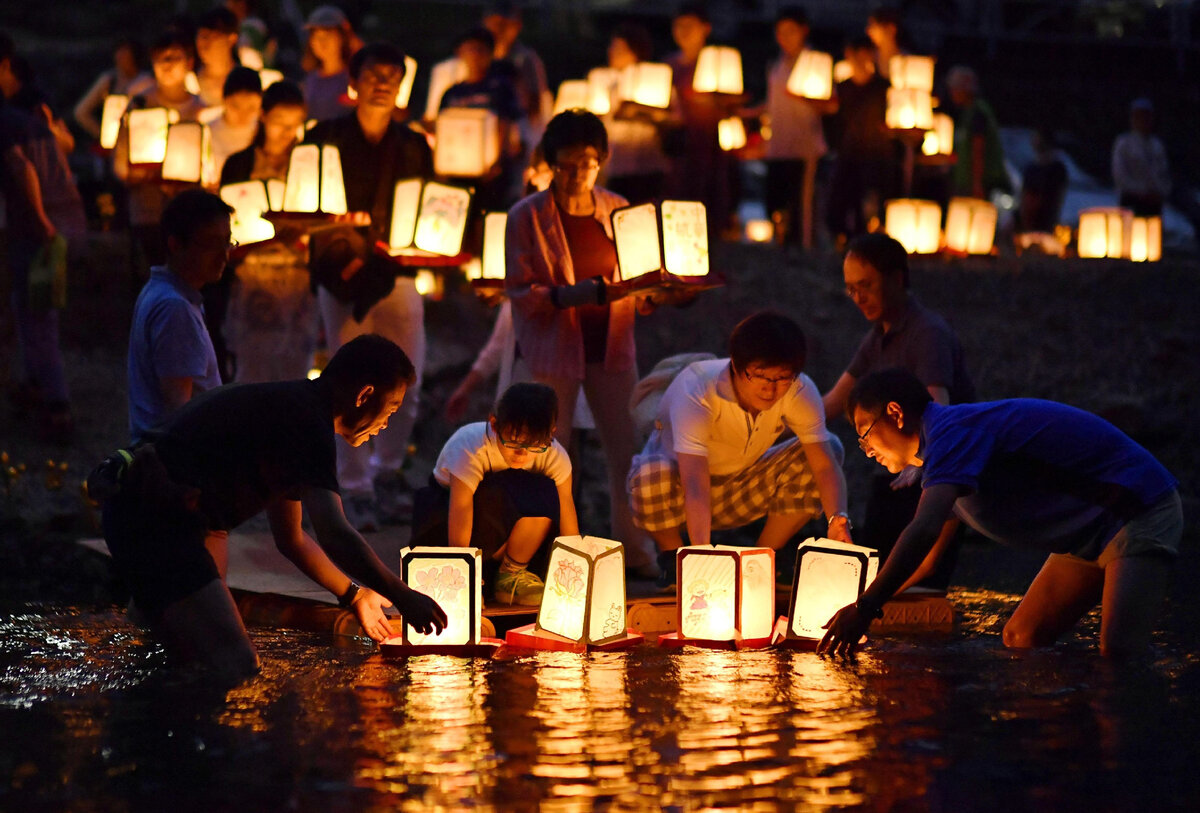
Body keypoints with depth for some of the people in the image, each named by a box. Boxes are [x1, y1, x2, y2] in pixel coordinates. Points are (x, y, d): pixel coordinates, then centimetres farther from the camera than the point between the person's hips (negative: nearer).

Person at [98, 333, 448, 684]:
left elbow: (290, 538, 29)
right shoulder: (307, 420, -13)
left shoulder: (287, 404, 20)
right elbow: (333, 535, -22)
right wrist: (403, 597, -11)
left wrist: (353, 595, 33)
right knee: (238, 666, -20)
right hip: (158, 523, -11)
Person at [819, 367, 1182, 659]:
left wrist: (865, 609, -32)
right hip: (1091, 533, 10)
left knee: (1118, 655, -26)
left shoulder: (951, 432, -20)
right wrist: (868, 602, 16)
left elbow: (924, 531, -34)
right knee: (1020, 638, 6)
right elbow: (934, 553, 23)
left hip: (1139, 509, -10)